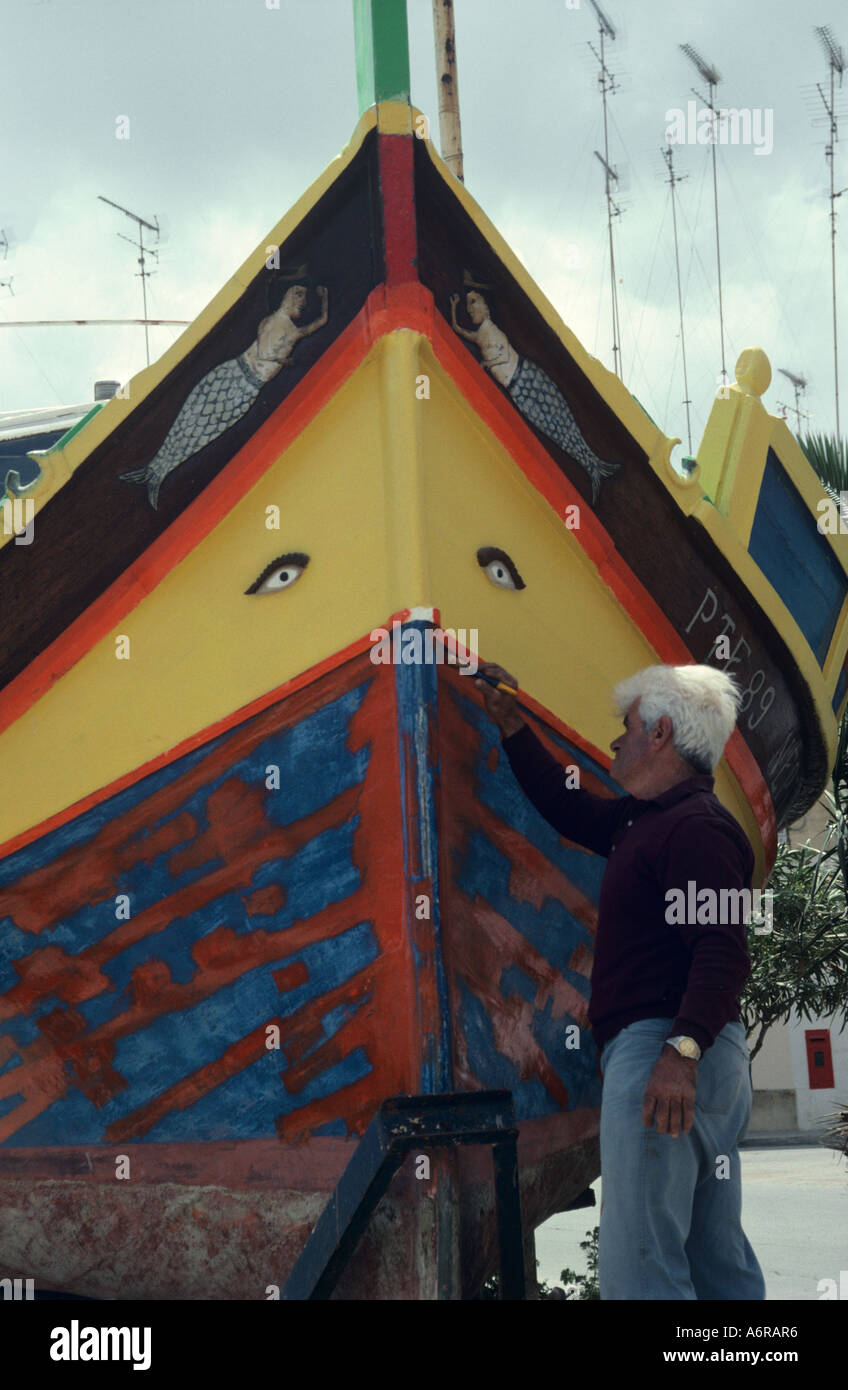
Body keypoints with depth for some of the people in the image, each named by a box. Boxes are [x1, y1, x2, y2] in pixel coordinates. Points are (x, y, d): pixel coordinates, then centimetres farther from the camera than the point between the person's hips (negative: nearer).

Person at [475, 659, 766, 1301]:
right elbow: (569, 808, 34)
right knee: (718, 1258, 12)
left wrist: (681, 1051, -33)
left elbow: (723, 952, -24)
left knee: (637, 1262, -13)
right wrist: (512, 725, 33)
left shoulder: (696, 828, -13)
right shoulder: (645, 819, 19)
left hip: (657, 1049, -11)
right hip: (699, 1058, 11)